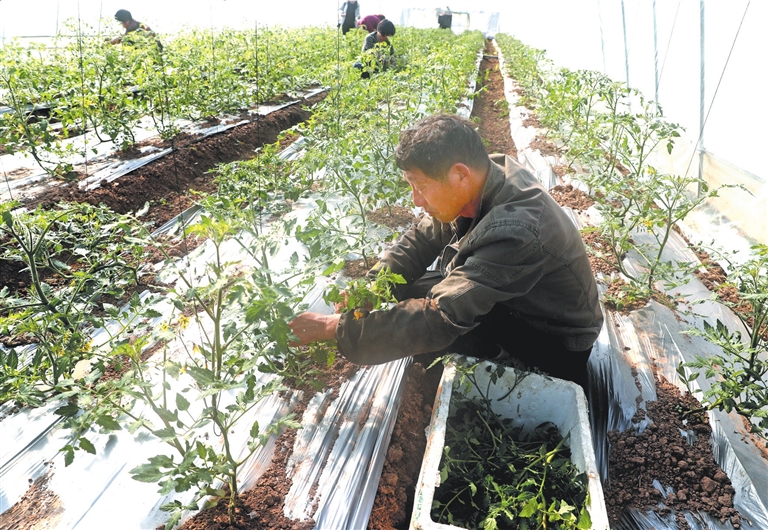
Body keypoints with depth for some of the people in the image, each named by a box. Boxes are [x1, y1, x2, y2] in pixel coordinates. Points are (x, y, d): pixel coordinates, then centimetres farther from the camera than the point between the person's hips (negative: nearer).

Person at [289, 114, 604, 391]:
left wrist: (334, 328, -34)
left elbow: (439, 320, -40)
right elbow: (424, 236, -2)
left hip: (557, 347, -7)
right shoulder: (493, 171, -13)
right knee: (406, 291, -4)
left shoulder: (512, 231, -38)